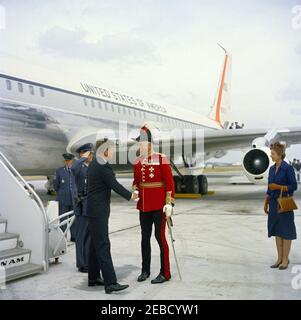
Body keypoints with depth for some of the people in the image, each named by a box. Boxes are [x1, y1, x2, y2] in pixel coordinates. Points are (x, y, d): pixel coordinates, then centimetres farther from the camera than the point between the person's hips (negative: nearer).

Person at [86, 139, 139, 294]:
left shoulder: (93, 164, 12)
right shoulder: (103, 166, -17)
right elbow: (115, 185, -14)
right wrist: (131, 196, 1)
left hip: (94, 209, 10)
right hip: (98, 211, -10)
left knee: (95, 244, 15)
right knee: (103, 245, -8)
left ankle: (93, 278, 24)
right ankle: (110, 283, -5)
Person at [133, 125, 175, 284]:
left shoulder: (162, 159, -10)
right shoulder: (137, 161, 6)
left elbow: (170, 182, -11)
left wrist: (169, 203, -16)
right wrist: (134, 191, -4)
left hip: (159, 205, -5)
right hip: (143, 205, 6)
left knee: (160, 236, -2)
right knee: (145, 237, 13)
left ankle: (165, 273, 12)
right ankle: (145, 270, 27)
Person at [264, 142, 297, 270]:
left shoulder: (288, 168, -11)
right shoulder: (272, 169, 10)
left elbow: (294, 186, -11)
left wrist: (279, 187, -21)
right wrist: (266, 203, 13)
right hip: (274, 203, 7)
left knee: (285, 231, 2)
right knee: (276, 230, 11)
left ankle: (285, 260, 12)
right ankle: (279, 258, 20)